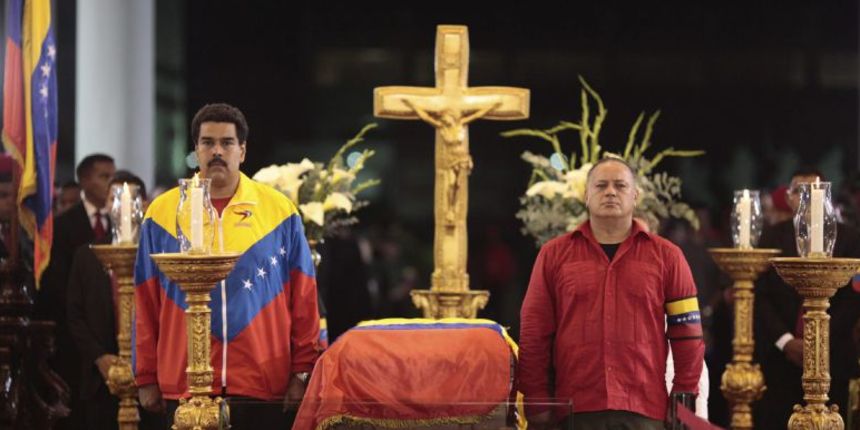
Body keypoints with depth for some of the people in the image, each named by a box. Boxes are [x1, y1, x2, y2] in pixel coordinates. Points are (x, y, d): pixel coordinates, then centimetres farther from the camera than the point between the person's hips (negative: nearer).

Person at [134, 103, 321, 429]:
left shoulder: (279, 210, 6)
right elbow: (146, 305, 8)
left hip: (265, 387, 0)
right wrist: (146, 378, 5)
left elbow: (304, 300, 6)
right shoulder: (162, 212, 7)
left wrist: (302, 372, 0)